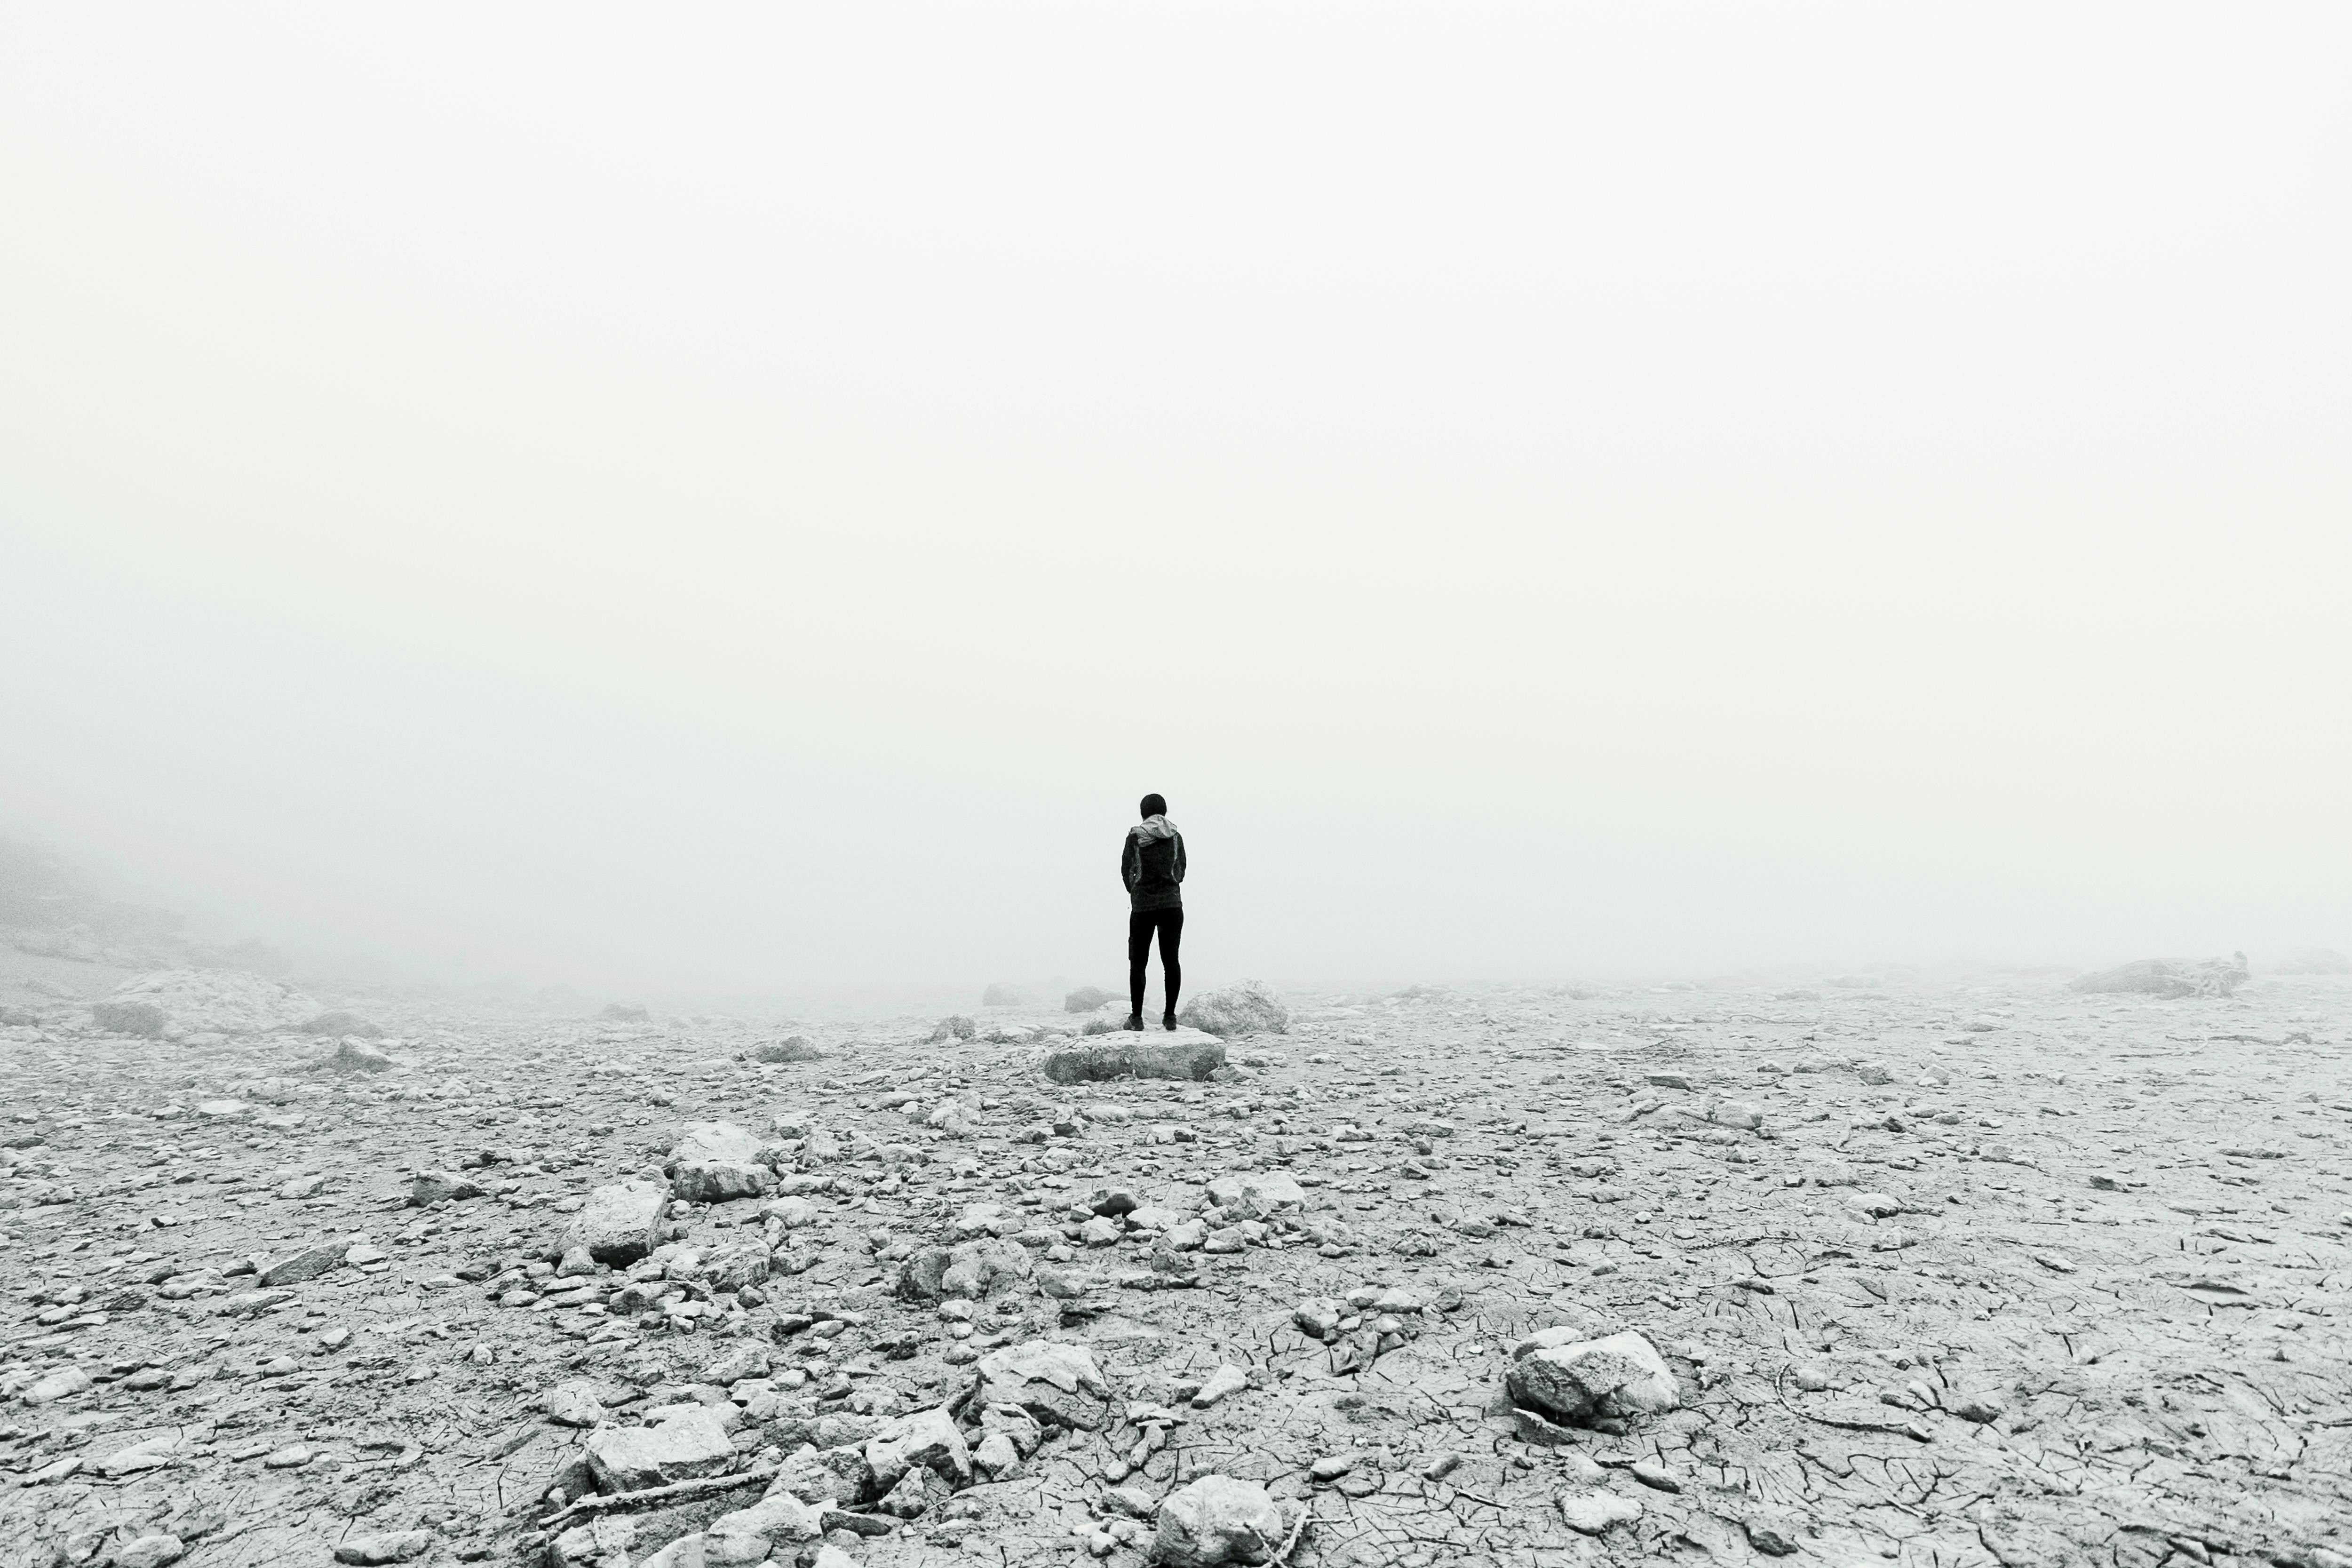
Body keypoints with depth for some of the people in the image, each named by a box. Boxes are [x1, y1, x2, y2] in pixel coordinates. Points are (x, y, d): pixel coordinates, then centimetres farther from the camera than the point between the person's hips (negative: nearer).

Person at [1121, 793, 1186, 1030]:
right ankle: (1170, 1016, 6)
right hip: (1172, 903, 2)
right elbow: (1181, 871, 10)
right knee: (1171, 960, 7)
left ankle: (1137, 1017, 7)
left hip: (1143, 905, -2)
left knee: (1138, 962, 6)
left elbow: (1126, 871, 2)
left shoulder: (1135, 836, -4)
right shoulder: (1176, 836, 3)